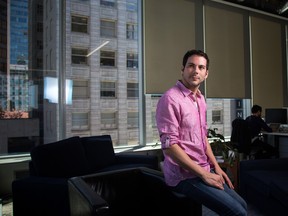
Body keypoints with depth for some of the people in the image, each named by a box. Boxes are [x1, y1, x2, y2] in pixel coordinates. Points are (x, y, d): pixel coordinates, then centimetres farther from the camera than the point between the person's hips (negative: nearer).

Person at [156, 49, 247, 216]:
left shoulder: (200, 99, 10)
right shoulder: (171, 98, -18)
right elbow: (169, 146, -22)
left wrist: (216, 166, 7)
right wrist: (204, 174, -18)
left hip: (204, 170, 8)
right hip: (184, 174, -8)